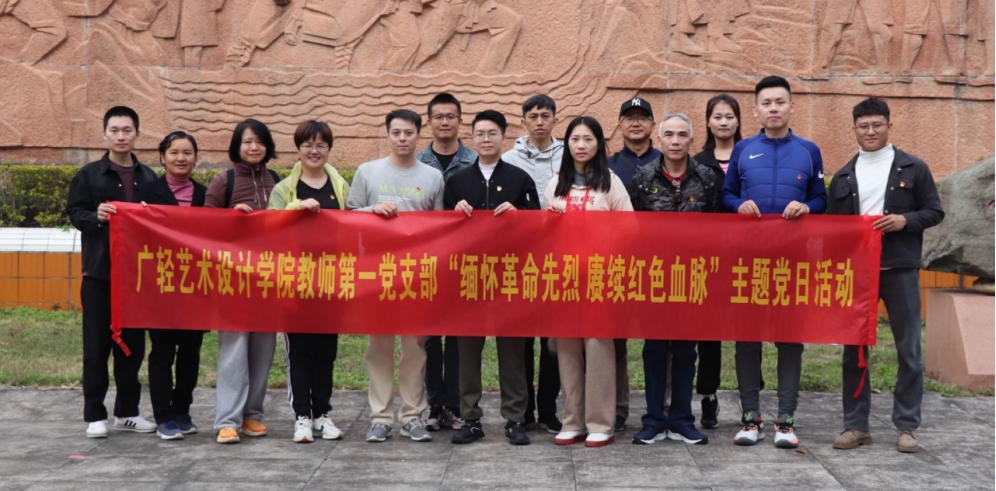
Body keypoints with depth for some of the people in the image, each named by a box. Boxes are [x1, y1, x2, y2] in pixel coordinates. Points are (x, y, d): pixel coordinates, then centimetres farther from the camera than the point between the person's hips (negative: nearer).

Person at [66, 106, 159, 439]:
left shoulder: (148, 178, 9)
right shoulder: (89, 175, 1)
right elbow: (74, 213, -4)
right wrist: (96, 216, -22)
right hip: (99, 271, -3)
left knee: (133, 343, 8)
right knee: (97, 345, 1)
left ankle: (127, 412, 19)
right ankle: (94, 415, 10)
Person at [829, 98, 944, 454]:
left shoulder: (914, 168, 4)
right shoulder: (843, 177, 11)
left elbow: (935, 212, 4)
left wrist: (906, 220, -15)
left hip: (900, 270, -2)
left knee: (909, 350, 2)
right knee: (854, 349, 5)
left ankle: (907, 427, 11)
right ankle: (856, 425, 13)